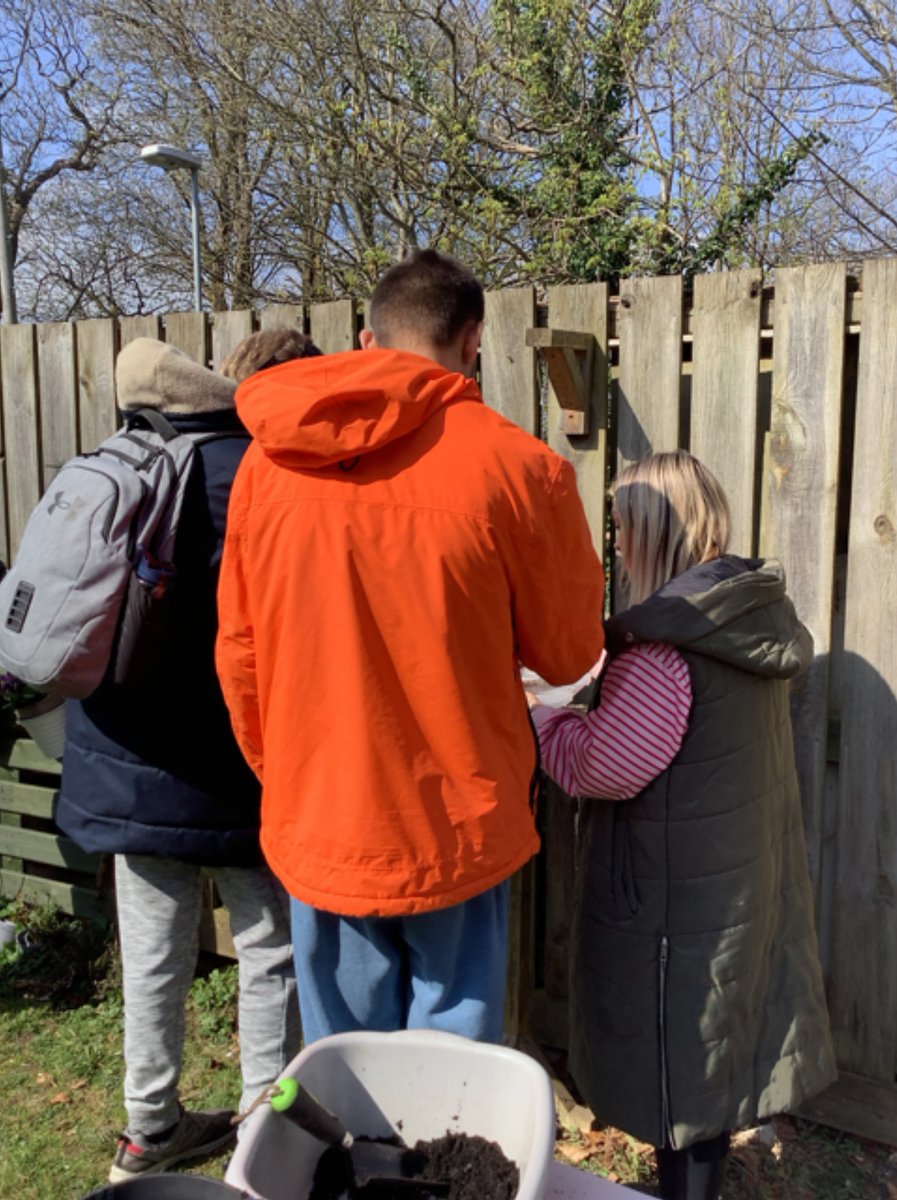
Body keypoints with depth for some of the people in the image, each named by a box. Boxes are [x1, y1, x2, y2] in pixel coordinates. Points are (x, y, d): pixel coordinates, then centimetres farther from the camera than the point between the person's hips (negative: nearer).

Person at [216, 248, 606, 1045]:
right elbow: (568, 652, -2)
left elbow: (237, 653, 4)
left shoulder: (270, 459, -3)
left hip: (319, 824, 3)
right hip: (454, 827, -3)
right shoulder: (516, 466, -14)